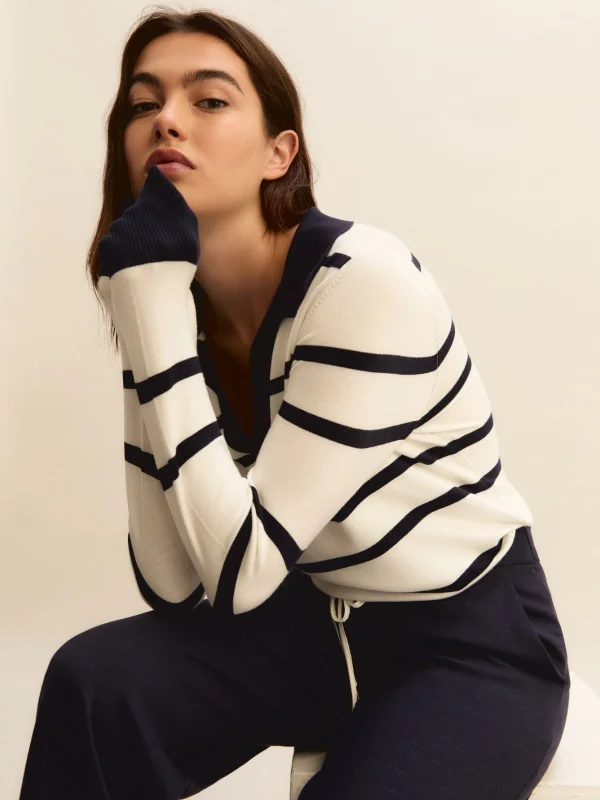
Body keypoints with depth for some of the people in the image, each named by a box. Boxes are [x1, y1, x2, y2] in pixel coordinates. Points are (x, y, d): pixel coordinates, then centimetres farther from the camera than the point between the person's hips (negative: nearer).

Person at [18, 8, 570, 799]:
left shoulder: (367, 280, -26)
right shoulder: (182, 306, -6)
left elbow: (239, 570, -27)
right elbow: (173, 581, -14)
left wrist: (153, 307, -29)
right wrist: (148, 301, -19)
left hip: (475, 647, -4)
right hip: (319, 624, 5)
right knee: (94, 683, -18)